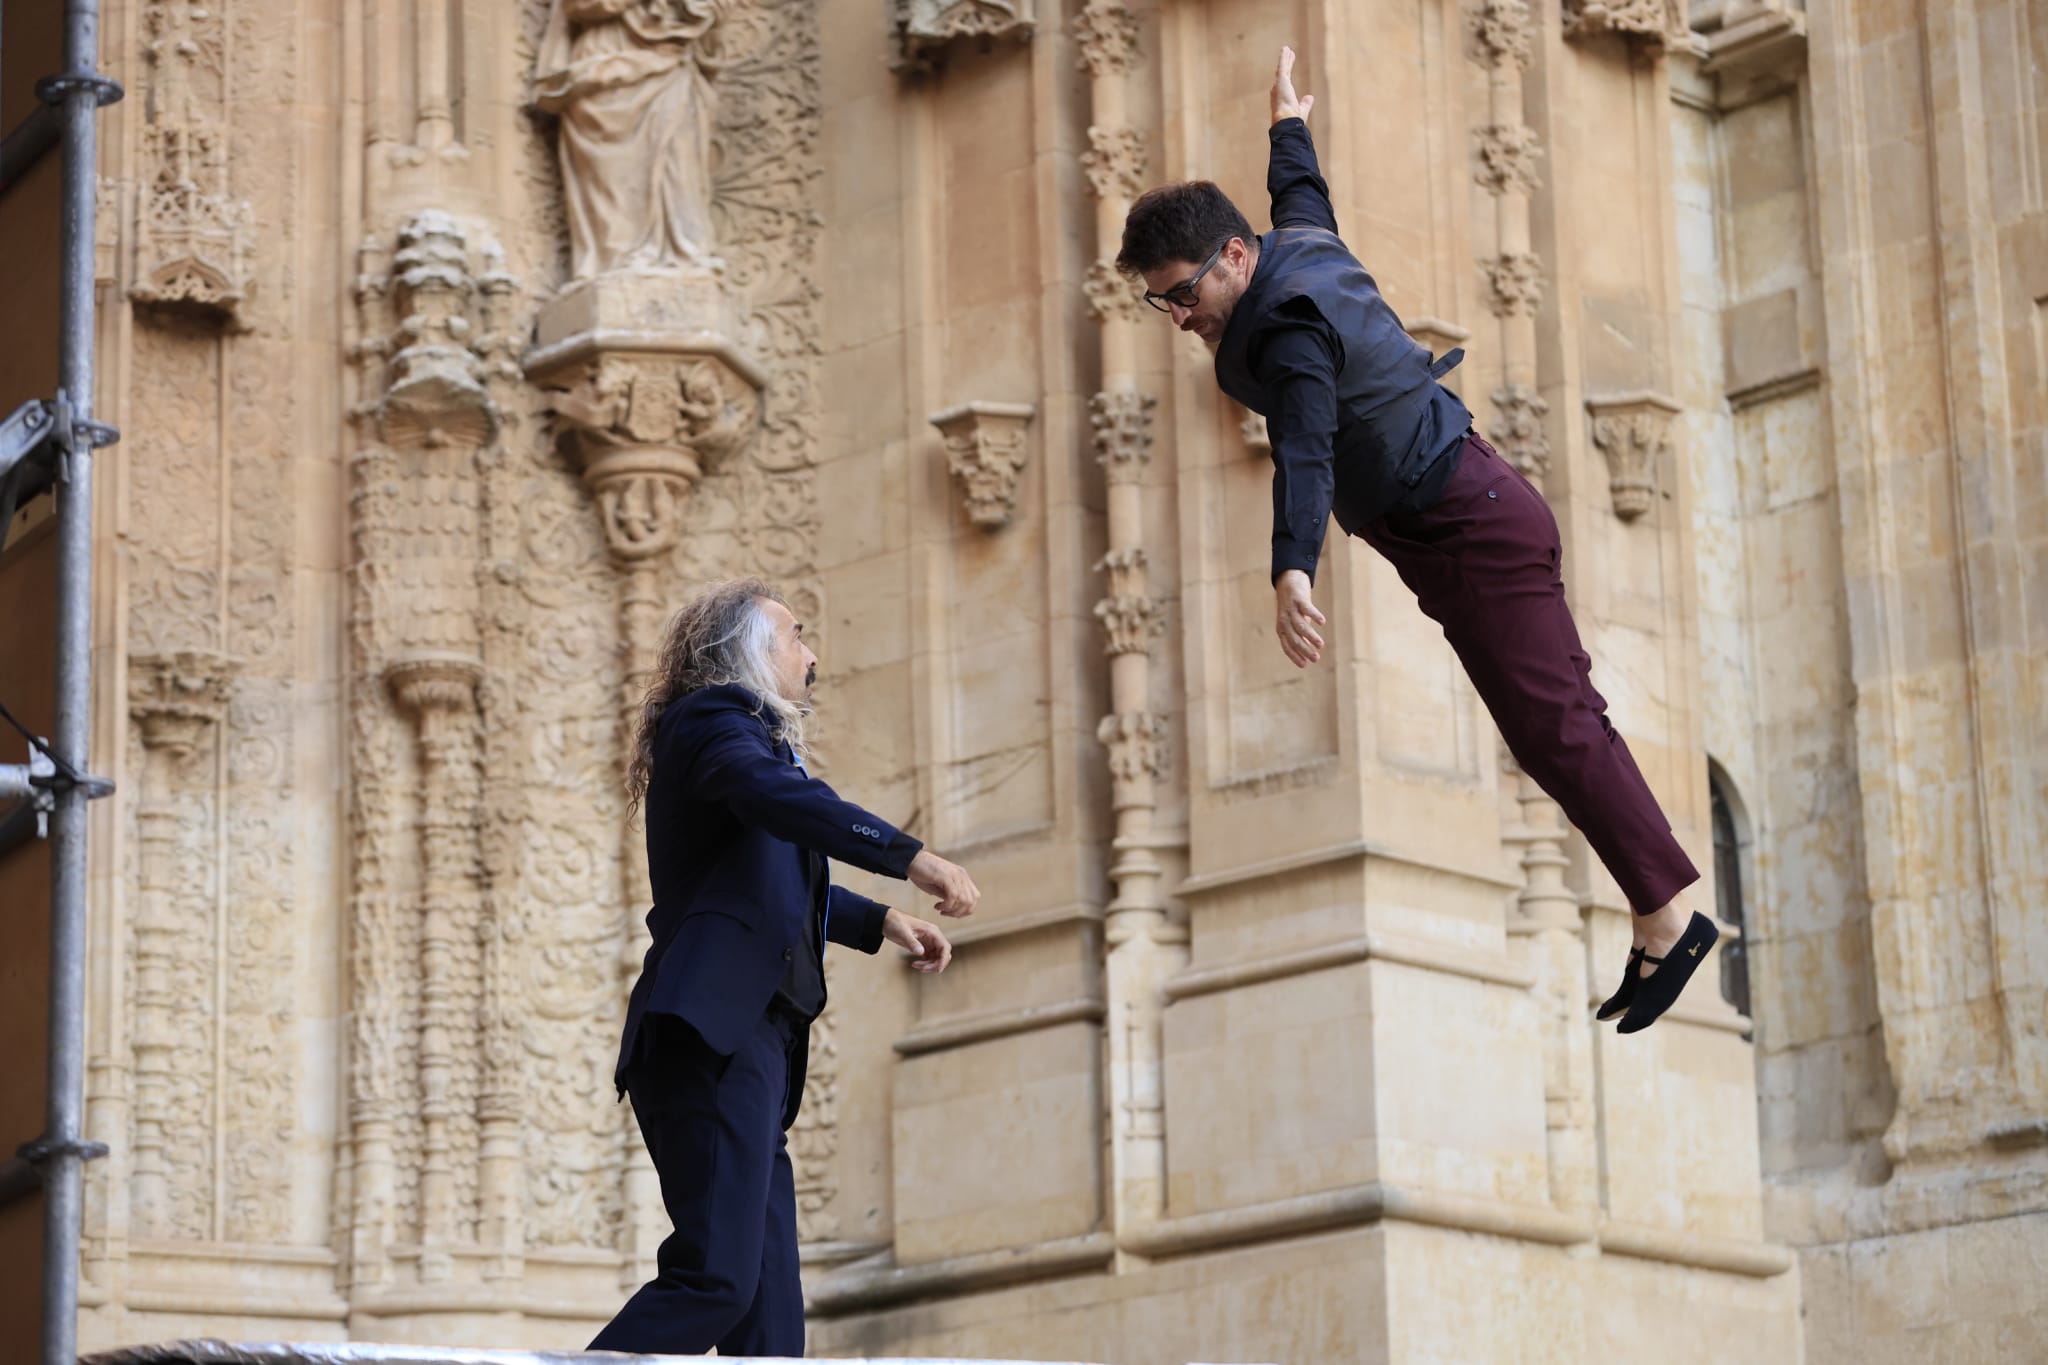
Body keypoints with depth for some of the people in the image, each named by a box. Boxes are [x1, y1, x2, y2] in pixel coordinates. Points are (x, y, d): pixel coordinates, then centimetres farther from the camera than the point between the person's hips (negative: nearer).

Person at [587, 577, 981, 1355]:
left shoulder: (751, 736, 28)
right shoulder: (713, 720, 0)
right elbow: (781, 800, -22)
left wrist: (880, 922, 33)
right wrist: (911, 857, -28)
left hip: (751, 1045, 10)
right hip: (712, 1037, -10)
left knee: (768, 1312, 1)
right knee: (715, 1279, -22)